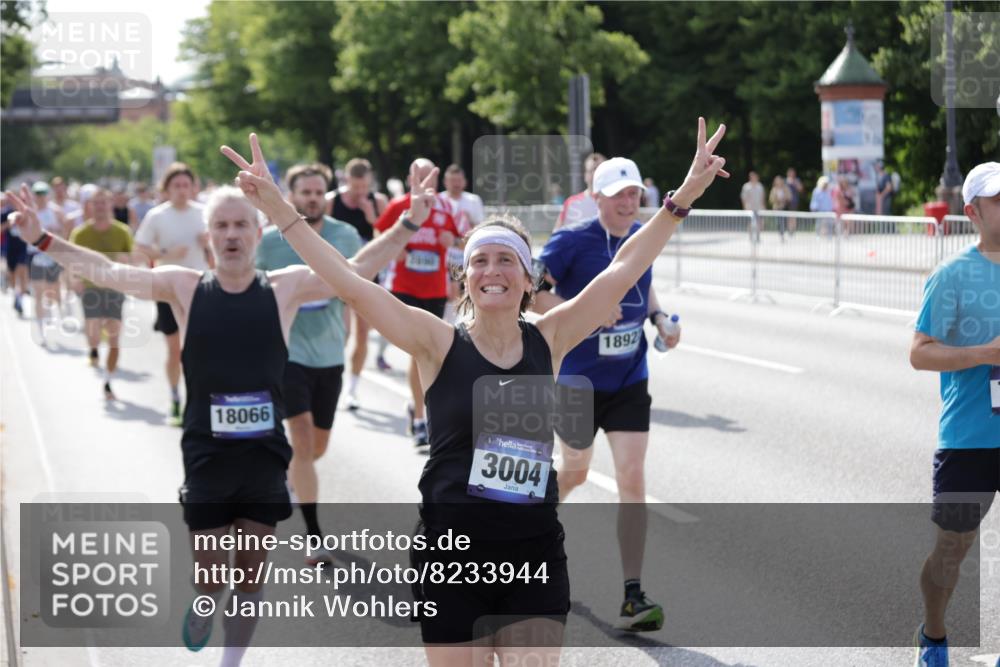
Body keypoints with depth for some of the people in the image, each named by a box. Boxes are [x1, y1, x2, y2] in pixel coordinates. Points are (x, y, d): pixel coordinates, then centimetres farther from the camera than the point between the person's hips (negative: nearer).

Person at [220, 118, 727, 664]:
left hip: (535, 558, 2)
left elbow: (623, 271, 2)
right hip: (452, 556, -2)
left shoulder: (549, 341, 3)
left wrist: (682, 199, -1)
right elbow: (351, 285, -13)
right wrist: (278, 209, -19)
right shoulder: (441, 346, -5)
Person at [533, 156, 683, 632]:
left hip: (629, 381, 3)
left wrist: (658, 317, 1)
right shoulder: (571, 242, -14)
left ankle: (632, 600, -5)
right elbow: (531, 291, -17)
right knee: (575, 472, 15)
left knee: (632, 479, -7)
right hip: (578, 379, -3)